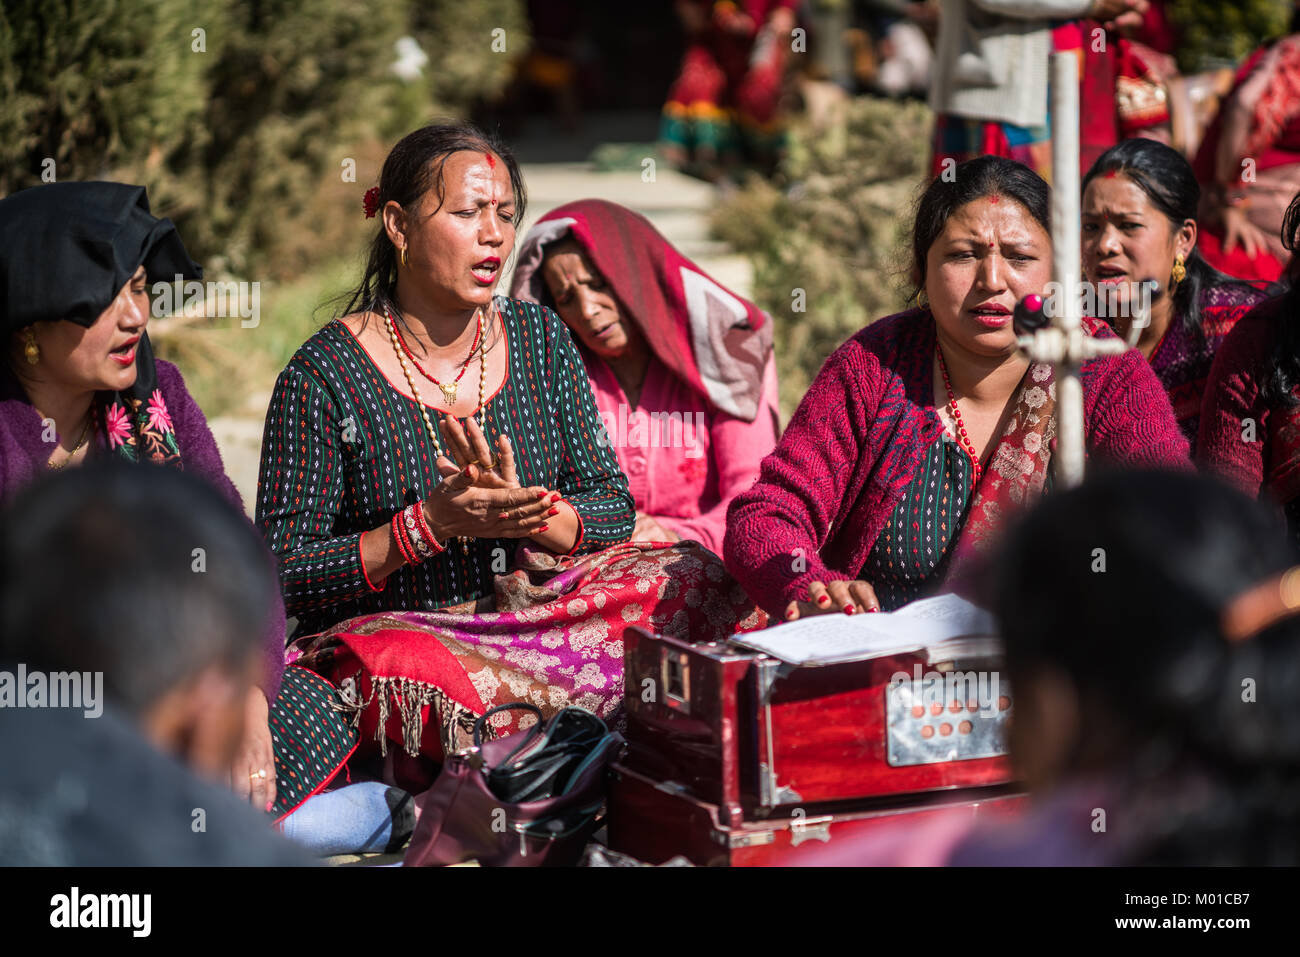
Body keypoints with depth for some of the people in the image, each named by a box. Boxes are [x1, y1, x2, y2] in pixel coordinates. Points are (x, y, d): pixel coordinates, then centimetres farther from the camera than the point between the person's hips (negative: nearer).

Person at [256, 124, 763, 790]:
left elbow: (615, 508, 6)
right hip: (390, 630, -4)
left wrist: (532, 515, -17)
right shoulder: (323, 376, -8)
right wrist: (431, 524, -21)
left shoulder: (541, 341, 7)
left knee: (689, 581, -18)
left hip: (533, 607, 5)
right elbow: (285, 573, -10)